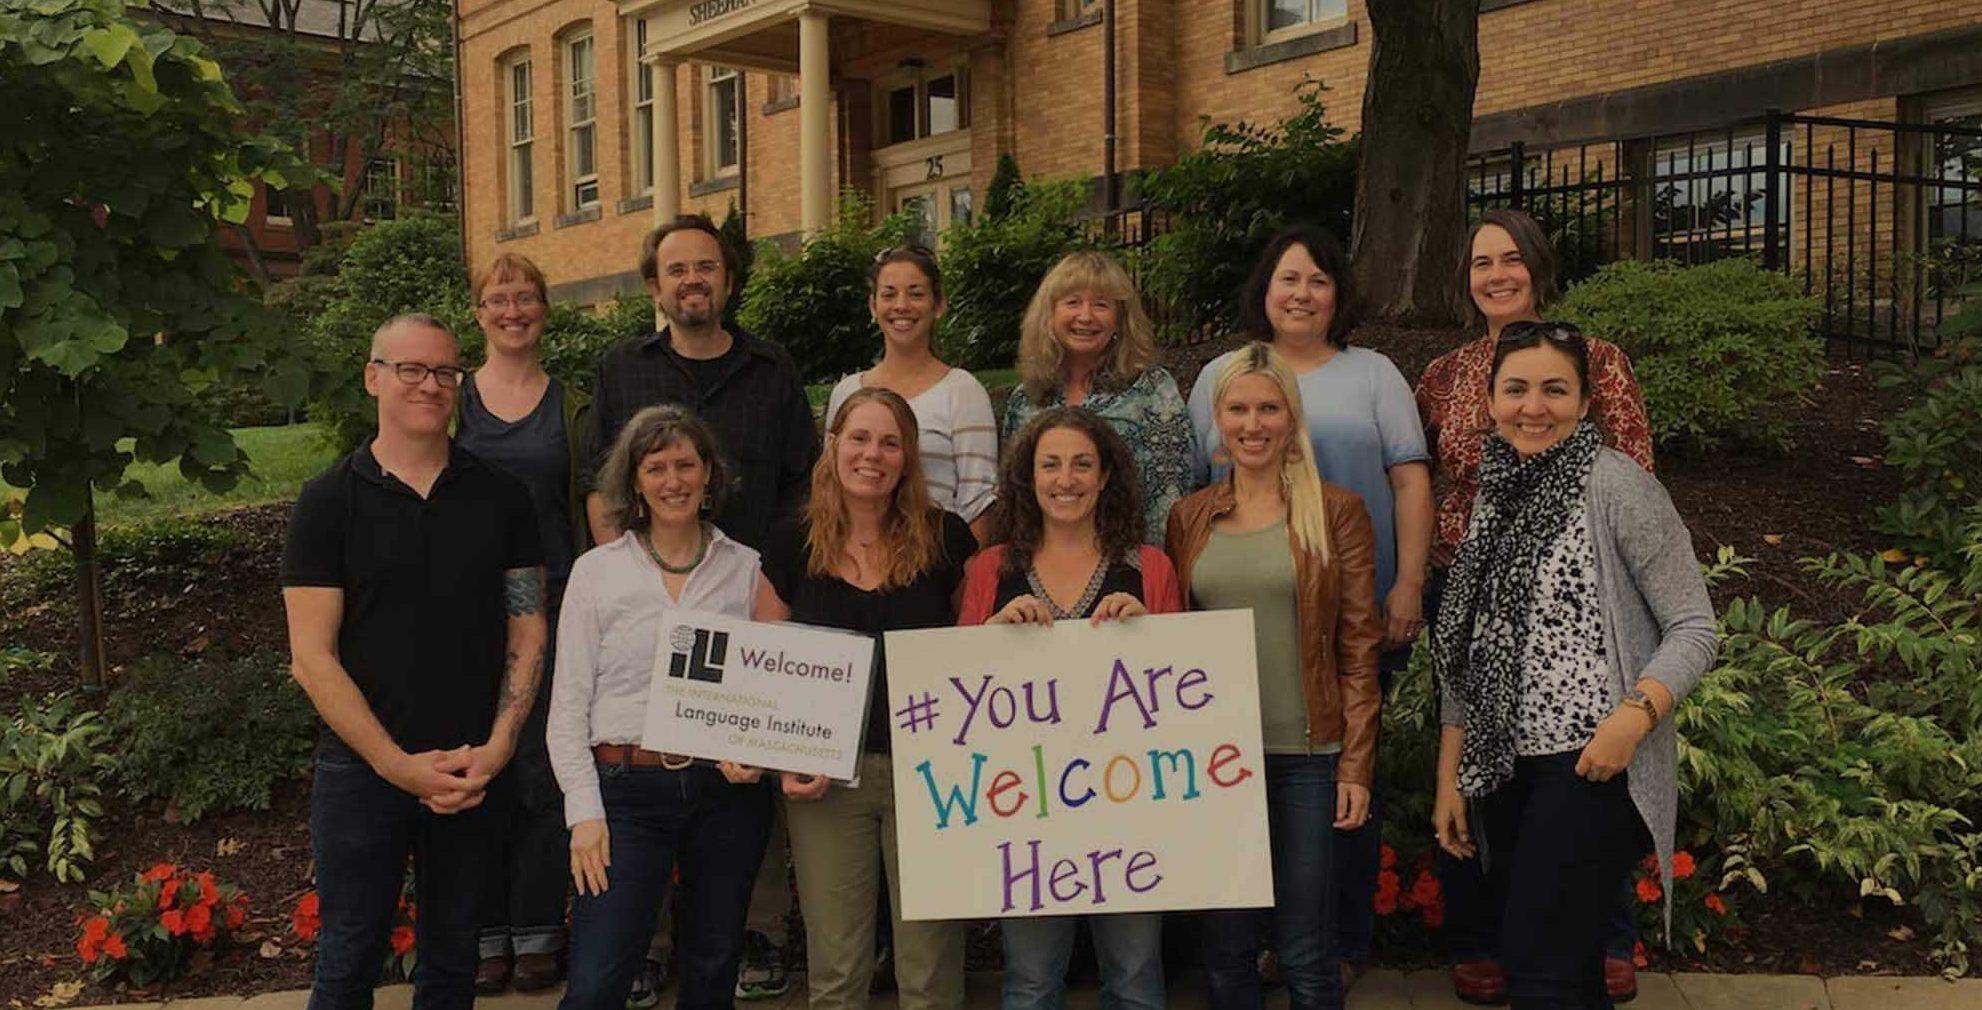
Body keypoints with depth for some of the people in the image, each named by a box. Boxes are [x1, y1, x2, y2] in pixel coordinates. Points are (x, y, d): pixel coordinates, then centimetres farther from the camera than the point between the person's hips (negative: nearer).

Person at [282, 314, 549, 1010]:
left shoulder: (501, 497, 3)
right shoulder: (329, 501, -3)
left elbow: (528, 631, 3)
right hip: (362, 771, -2)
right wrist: (399, 765, -13)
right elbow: (312, 656, -7)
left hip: (476, 773, 2)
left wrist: (497, 750, -9)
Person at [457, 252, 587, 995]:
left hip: (551, 604, 0)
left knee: (544, 773, 0)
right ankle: (488, 933, 15)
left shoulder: (571, 406, 8)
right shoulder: (451, 399, 7)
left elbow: (589, 509, 10)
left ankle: (538, 932, 13)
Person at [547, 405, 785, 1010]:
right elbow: (568, 704, 2)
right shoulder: (597, 571, 3)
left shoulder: (746, 569, 7)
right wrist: (584, 811, -6)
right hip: (627, 788, -1)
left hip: (727, 788, 2)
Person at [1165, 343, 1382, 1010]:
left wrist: (1356, 766, -6)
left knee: (1307, 955, 4)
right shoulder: (1189, 518, 8)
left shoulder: (1336, 512, 0)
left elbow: (1359, 648, -2)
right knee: (1225, 951, 10)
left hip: (1306, 754, -2)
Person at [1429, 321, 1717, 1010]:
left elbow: (1693, 628, -8)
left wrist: (1634, 716, -23)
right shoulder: (1493, 494, 11)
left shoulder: (1614, 483, -8)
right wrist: (1449, 777, 13)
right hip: (1501, 768, 6)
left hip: (1593, 766, -6)